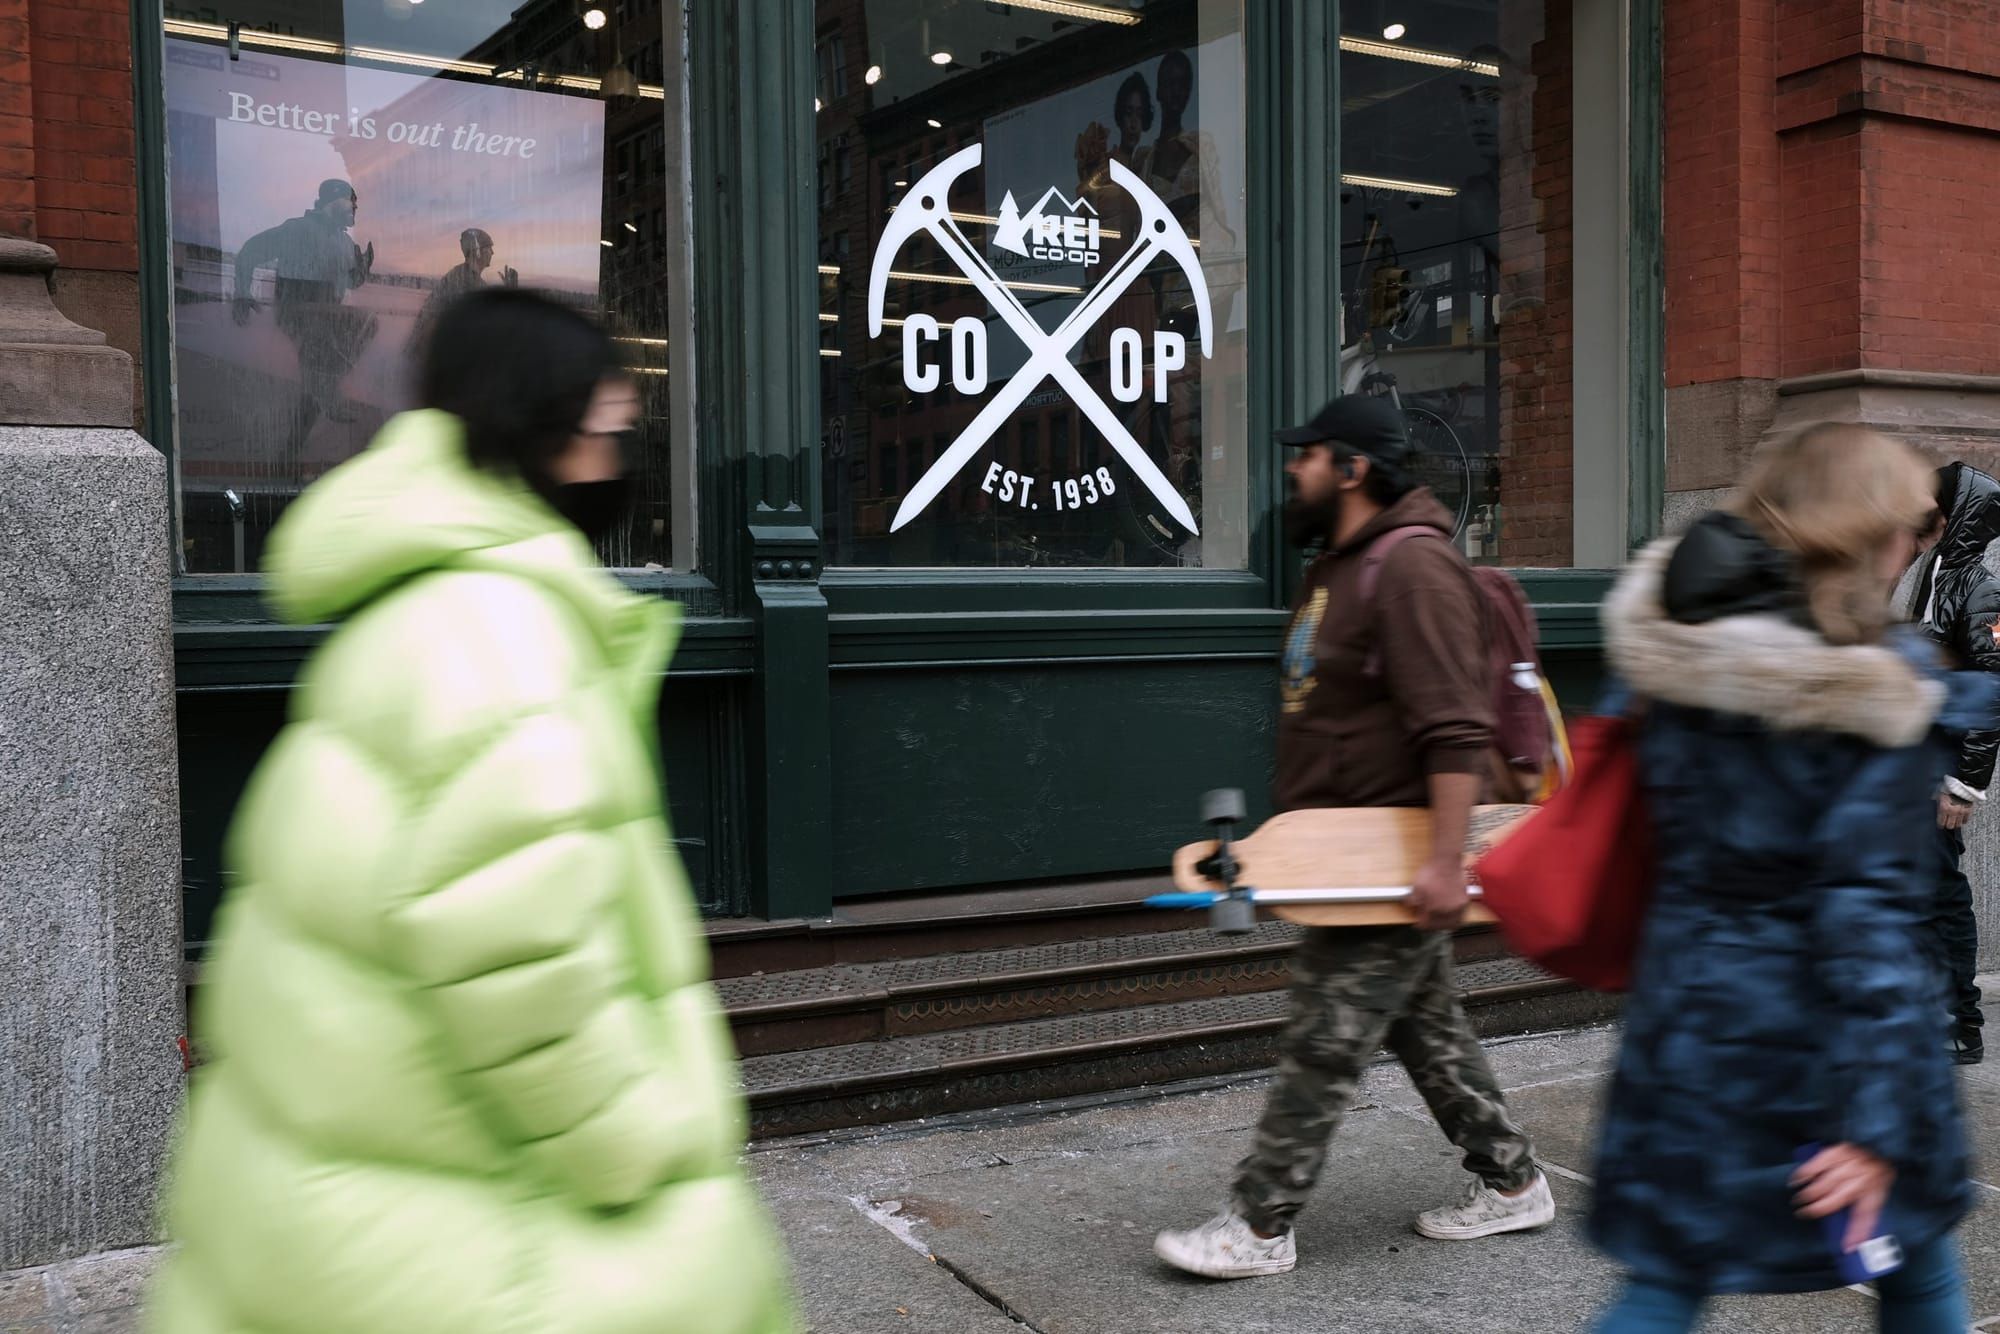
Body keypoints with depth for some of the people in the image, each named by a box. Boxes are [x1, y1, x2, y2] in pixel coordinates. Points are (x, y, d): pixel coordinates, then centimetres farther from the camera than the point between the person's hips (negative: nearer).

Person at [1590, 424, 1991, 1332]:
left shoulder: (1670, 656, 1)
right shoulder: (1883, 688, -15)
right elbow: (1870, 906, -18)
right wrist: (1875, 1113, -17)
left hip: (1688, 1014, 5)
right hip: (1822, 1029, -4)